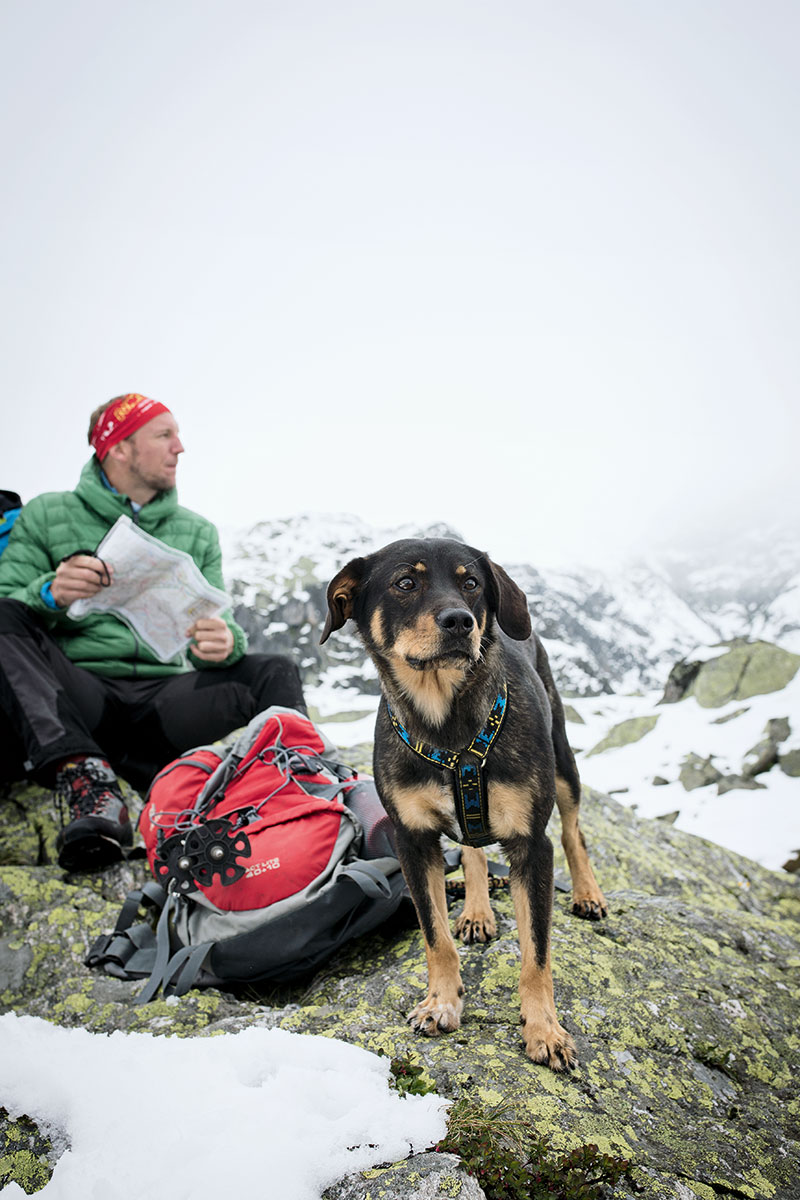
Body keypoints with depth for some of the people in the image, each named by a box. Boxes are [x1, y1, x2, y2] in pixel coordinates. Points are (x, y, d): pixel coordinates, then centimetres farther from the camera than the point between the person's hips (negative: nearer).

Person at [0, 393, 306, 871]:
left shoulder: (198, 533, 17)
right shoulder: (45, 515, 9)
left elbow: (219, 628, 9)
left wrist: (223, 643, -17)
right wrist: (49, 595, -22)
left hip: (163, 699, 2)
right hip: (72, 700, -1)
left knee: (274, 671, -18)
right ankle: (83, 775, -41)